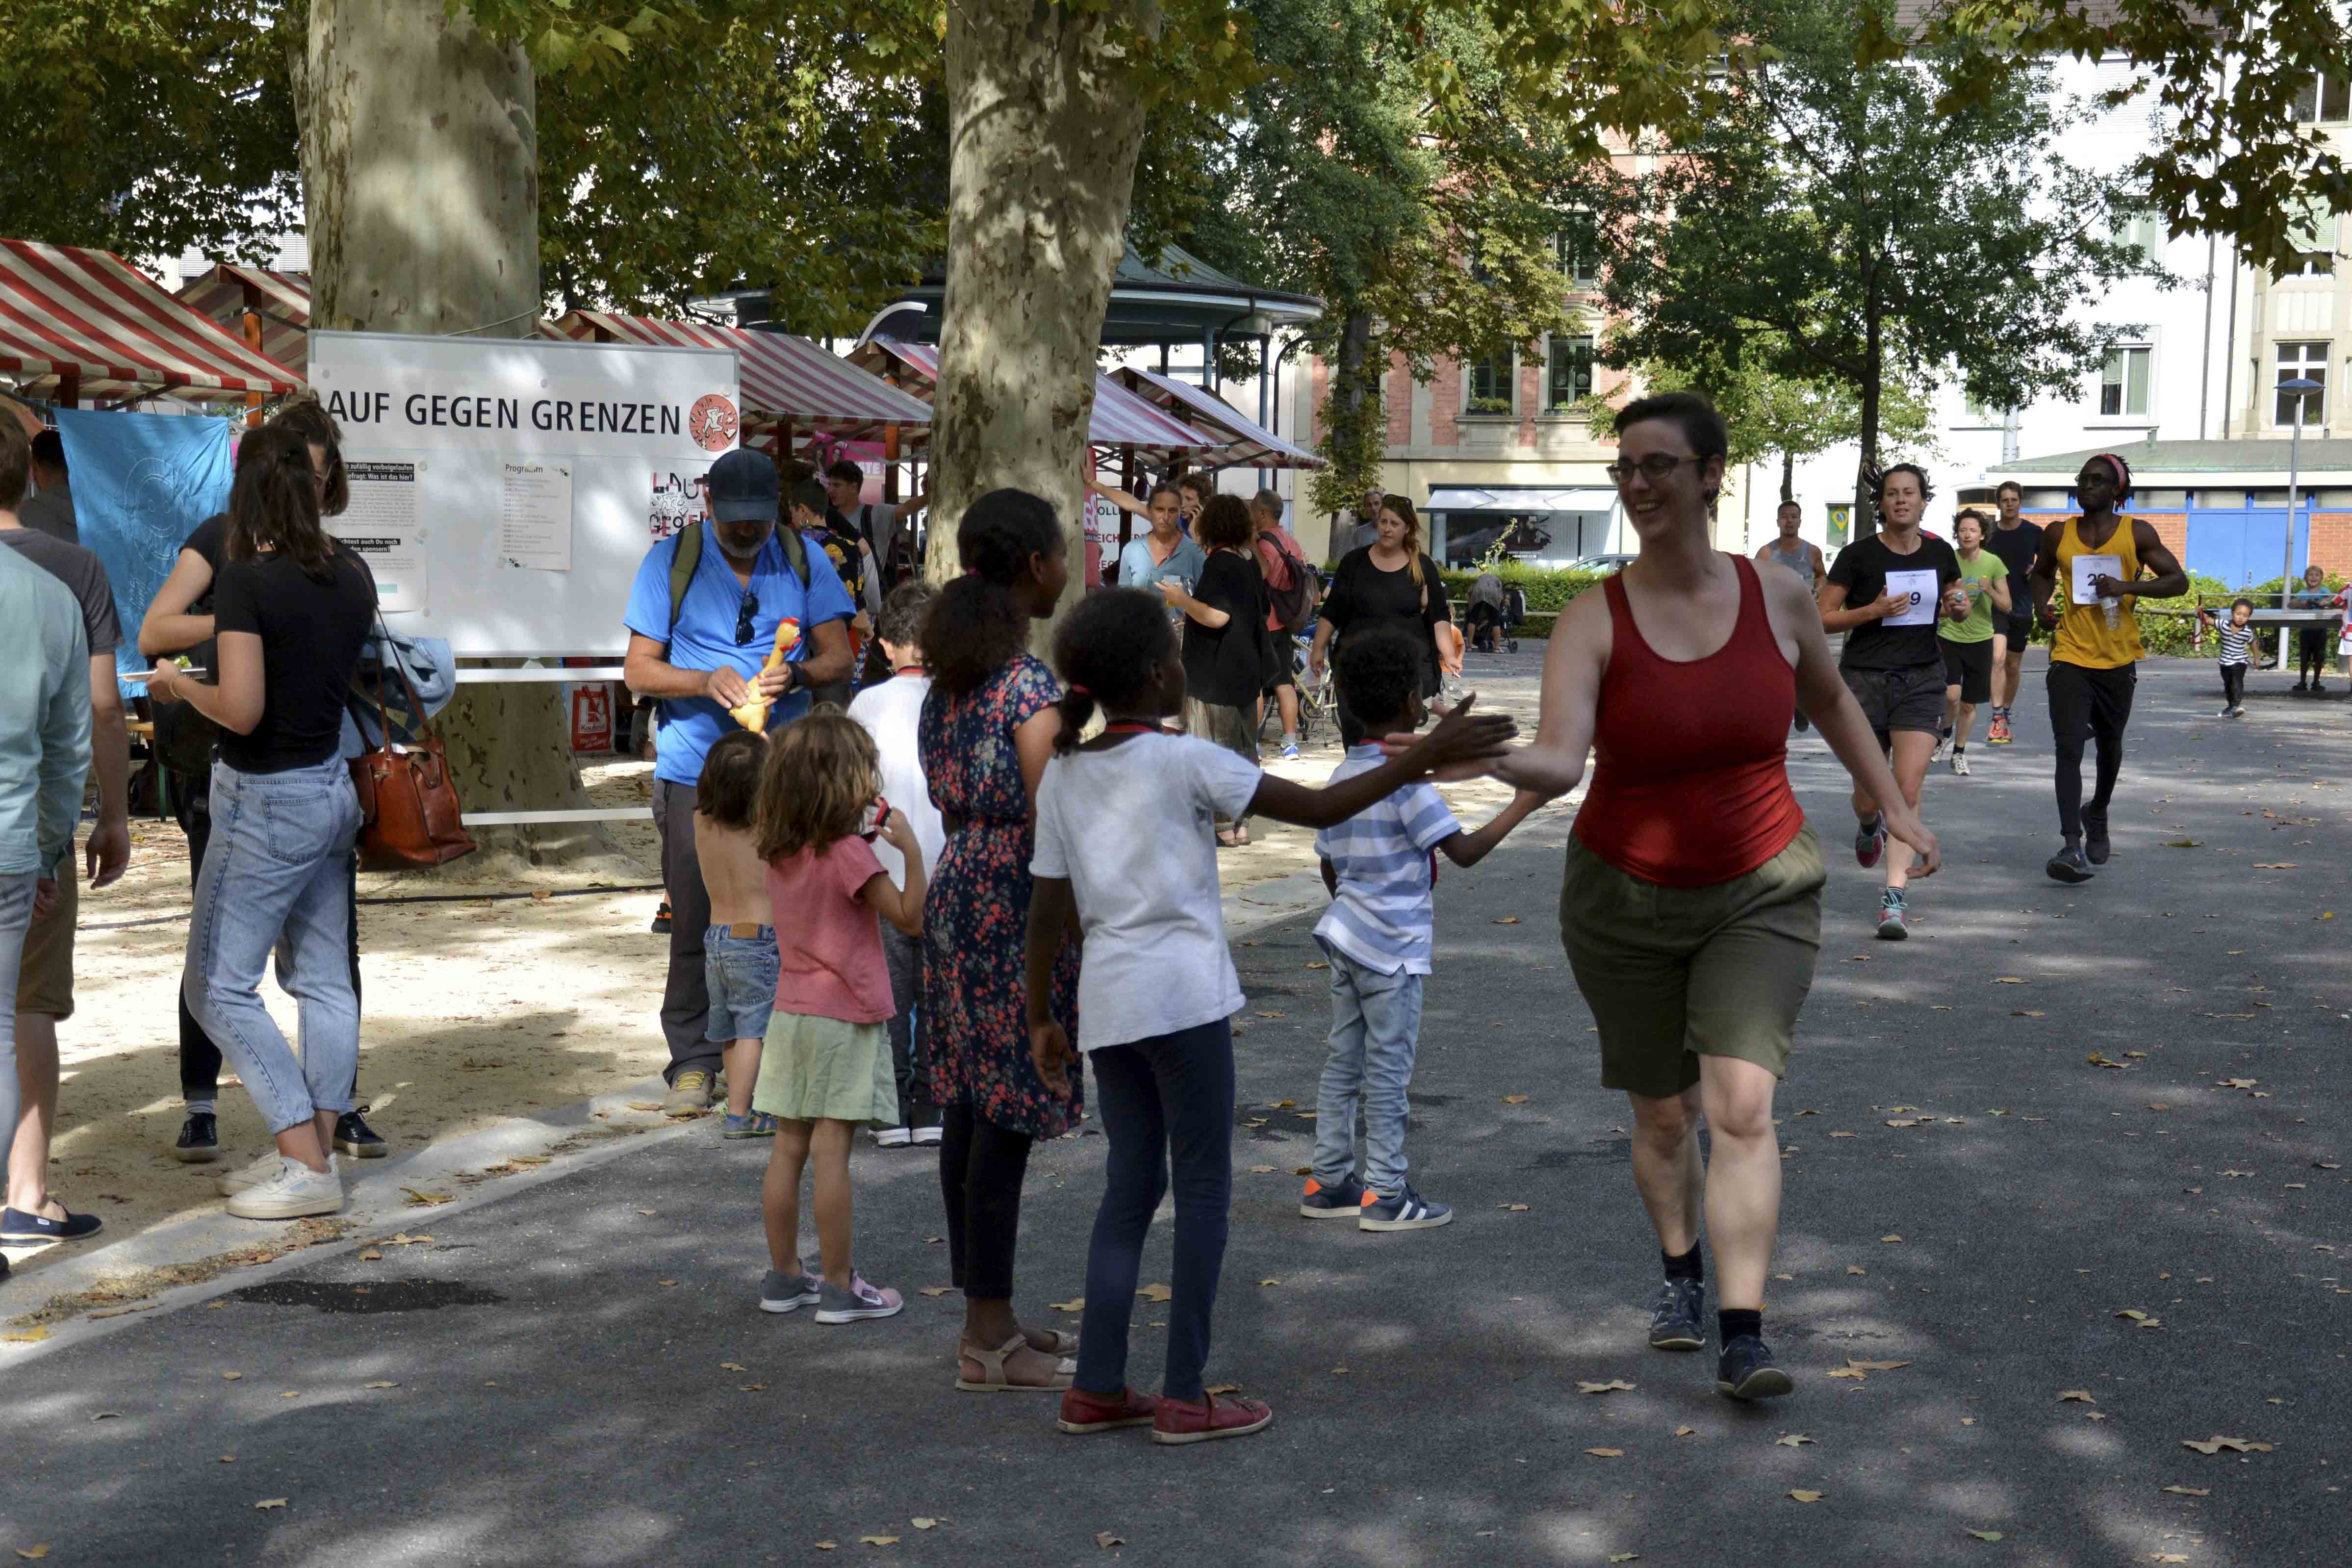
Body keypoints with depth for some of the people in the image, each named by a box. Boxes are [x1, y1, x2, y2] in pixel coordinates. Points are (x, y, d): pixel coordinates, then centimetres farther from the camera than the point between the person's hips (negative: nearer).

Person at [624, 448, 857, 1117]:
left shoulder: (804, 559, 8)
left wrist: (796, 675, -15)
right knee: (694, 921, -1)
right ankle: (693, 1062, 10)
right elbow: (640, 669, 2)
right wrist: (707, 682, -17)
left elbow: (838, 657, 7)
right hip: (695, 769, -1)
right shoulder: (671, 560, 4)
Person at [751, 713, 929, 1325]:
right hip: (843, 1017, -7)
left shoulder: (781, 854, 6)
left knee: (788, 1147, 10)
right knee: (831, 1150, -4)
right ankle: (839, 1287, 1)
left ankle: (784, 1275, 18)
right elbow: (910, 918, -15)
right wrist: (910, 849, -14)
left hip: (792, 1013, 7)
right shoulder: (848, 853, -16)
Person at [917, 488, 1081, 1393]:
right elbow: (1048, 826, -18)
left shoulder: (950, 677, 9)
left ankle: (987, 1315, 24)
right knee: (1007, 1116, -3)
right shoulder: (1031, 687, -17)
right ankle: (989, 1339, 4)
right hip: (1016, 907, -9)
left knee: (969, 1103, 14)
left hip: (956, 888, 9)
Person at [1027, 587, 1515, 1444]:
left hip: (1106, 1002, 6)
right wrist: (1424, 756, -8)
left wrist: (1043, 1018, 17)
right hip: (1183, 995, -6)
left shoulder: (1061, 774, 7)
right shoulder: (1185, 762, -9)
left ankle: (1098, 1388, 14)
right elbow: (1321, 808, -11)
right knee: (1203, 1187, 4)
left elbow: (1049, 910, 9)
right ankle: (1185, 1396, 6)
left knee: (1131, 1183, 14)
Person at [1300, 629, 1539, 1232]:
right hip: (1394, 950, -8)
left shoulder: (1343, 776, 8)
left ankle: (1329, 1182, 18)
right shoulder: (1406, 780, -17)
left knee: (1343, 1061, 13)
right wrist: (1520, 807, -10)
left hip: (1346, 938, 8)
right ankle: (1386, 1196, 6)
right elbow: (1464, 851, -19)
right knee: (1389, 1072, 0)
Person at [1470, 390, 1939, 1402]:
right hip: (1626, 902, 0)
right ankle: (1680, 1273, 41)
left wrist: (1895, 808, 20)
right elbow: (1558, 761, -30)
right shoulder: (1594, 621, -14)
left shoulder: (1777, 598, -6)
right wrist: (1479, 756, -51)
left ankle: (1743, 1338, -12)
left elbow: (1830, 700, 16)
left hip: (1760, 896, 0)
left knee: (1741, 1107, -14)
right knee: (1662, 1116, 13)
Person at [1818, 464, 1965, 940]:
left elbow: (1954, 602, 22)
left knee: (1908, 789, -13)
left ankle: (1894, 894, -12)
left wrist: (1958, 608, -2)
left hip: (1922, 679, 1)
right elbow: (1822, 618, -3)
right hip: (1865, 679, -1)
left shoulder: (1940, 554, 6)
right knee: (1869, 796, 6)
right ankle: (1868, 825, 45)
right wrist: (1873, 610, -18)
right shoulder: (1858, 556, -5)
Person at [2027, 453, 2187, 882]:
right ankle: (2072, 846, -21)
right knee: (2069, 748, -15)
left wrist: (2127, 586, -19)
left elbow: (2178, 581, -5)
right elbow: (2042, 574, 22)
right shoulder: (2058, 534, 3)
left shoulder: (2137, 534, -3)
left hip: (2118, 659, 0)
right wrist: (2042, 605, 2)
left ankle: (2097, 814, 46)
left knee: (2109, 745, 19)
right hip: (2071, 656, 0)